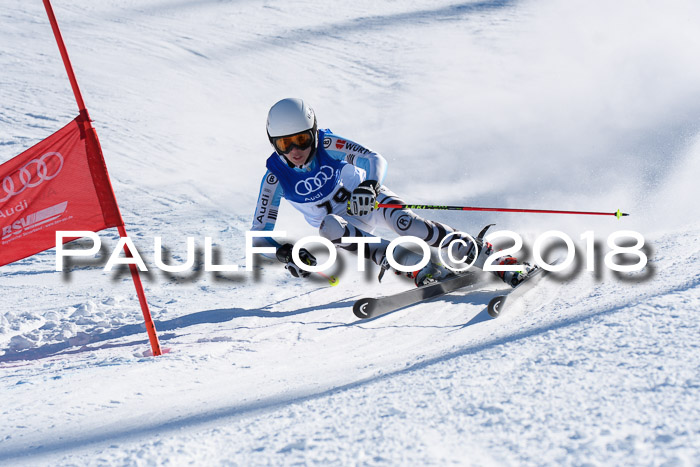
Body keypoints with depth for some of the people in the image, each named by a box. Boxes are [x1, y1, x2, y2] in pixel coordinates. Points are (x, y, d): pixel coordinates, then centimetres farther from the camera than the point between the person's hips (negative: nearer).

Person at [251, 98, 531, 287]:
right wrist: (284, 253, -36)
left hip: (368, 201, -1)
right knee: (329, 228, -35)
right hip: (343, 222, 1)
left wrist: (369, 186, -45)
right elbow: (260, 233, -15)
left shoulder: (327, 144, -21)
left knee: (404, 222, -32)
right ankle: (417, 267, -39)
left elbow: (375, 160, -23)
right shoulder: (275, 177, -18)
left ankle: (493, 259, -31)